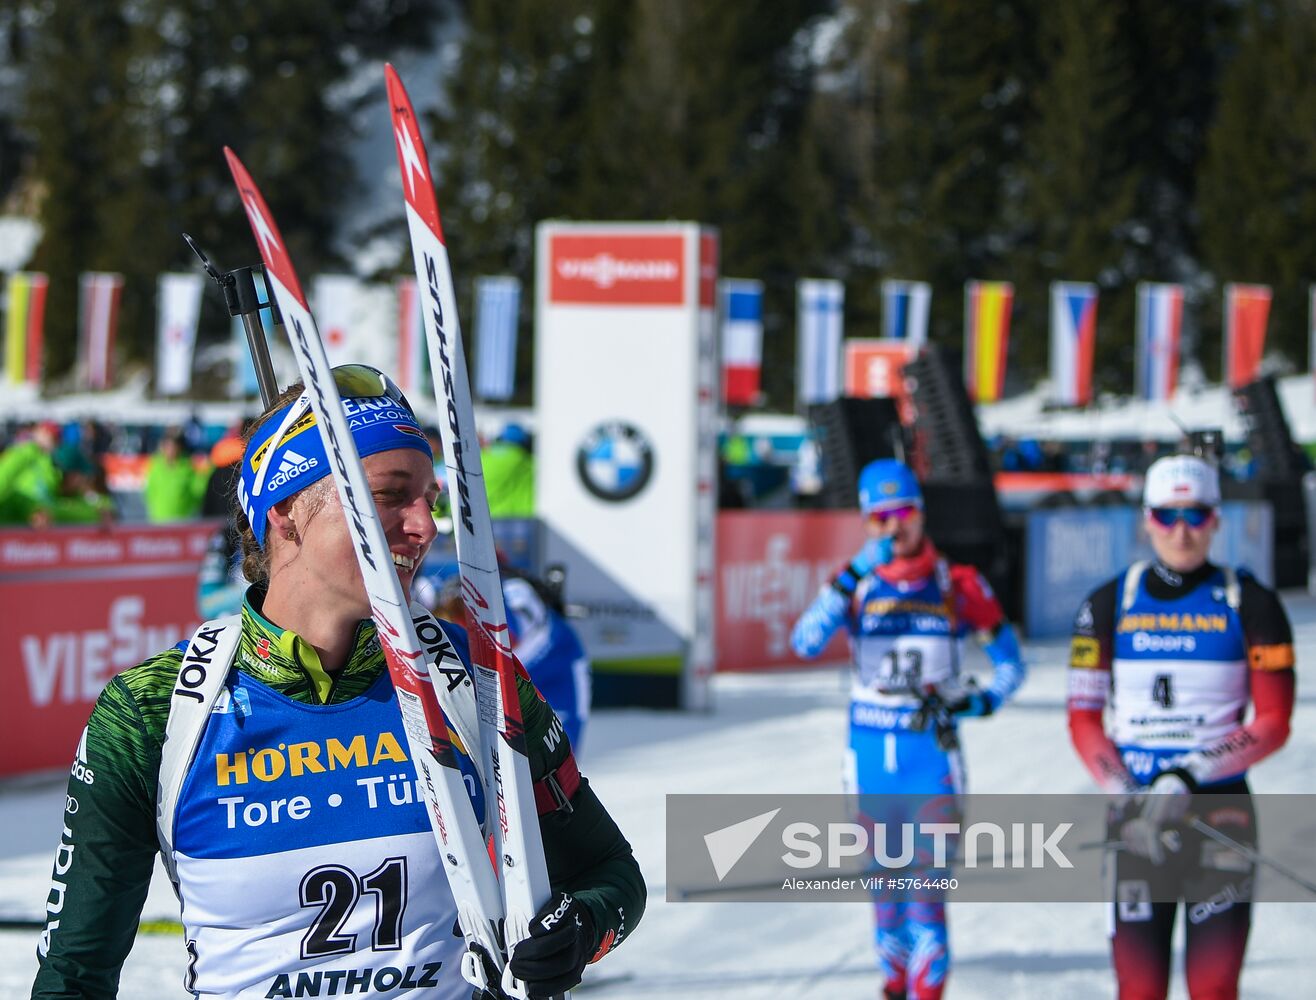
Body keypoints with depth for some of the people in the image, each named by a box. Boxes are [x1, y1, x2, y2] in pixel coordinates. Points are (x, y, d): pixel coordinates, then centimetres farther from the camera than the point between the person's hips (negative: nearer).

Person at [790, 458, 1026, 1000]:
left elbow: (1010, 662, 6)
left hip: (932, 749, -2)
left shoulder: (958, 585, -1)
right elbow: (805, 642, -15)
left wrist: (982, 701, -12)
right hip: (870, 751, 2)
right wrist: (853, 576, -20)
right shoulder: (855, 583, 3)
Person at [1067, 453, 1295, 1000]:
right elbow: (1083, 719, 4)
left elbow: (1273, 723, -3)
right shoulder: (1110, 605, 5)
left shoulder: (1250, 604, 0)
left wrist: (1188, 777, -16)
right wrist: (1126, 799, -11)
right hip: (1136, 811, 1)